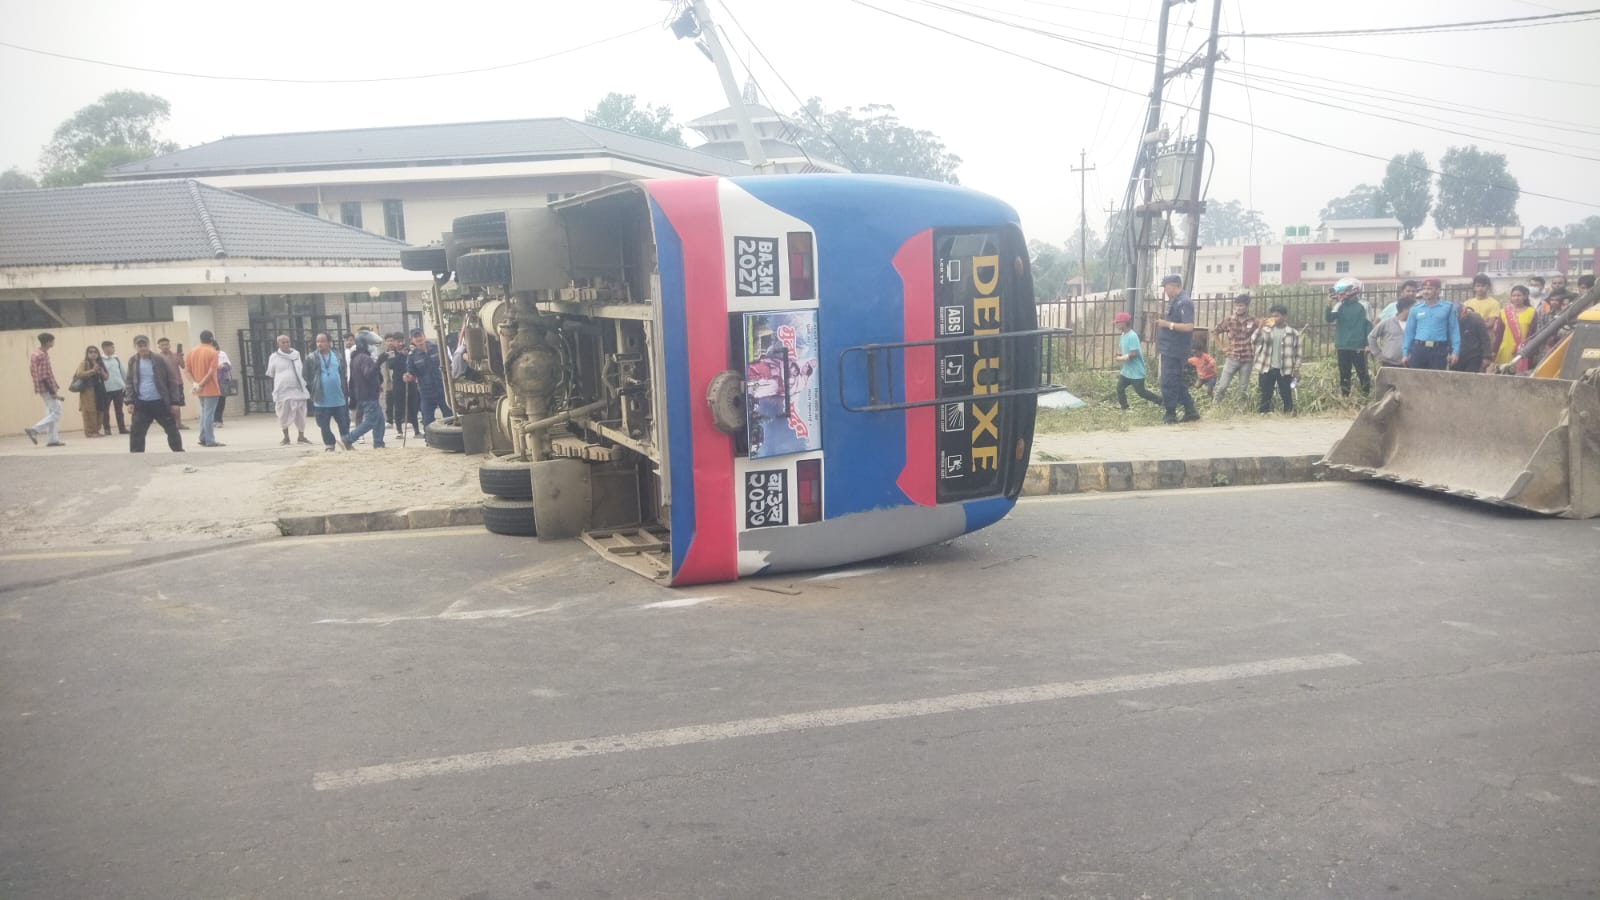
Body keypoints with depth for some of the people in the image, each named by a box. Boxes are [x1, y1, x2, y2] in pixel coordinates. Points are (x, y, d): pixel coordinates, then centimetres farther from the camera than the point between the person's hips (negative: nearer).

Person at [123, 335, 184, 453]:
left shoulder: (160, 359, -7)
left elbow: (172, 381, -4)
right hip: (141, 404, 2)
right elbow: (130, 382, 11)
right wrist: (130, 401, 0)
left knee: (172, 429, 6)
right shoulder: (133, 361, 3)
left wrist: (174, 402, -7)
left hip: (161, 402, -2)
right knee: (136, 432, -1)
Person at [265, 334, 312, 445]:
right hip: (282, 391, -2)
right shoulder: (274, 357, 1)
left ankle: (301, 437, 15)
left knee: (300, 415, 3)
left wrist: (305, 386, 17)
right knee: (284, 415, 4)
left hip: (298, 389, 2)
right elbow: (270, 376, 8)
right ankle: (286, 437, 18)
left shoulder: (296, 354, 9)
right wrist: (273, 393, 8)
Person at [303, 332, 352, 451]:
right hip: (322, 401, -1)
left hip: (339, 399, 1)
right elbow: (305, 377, 2)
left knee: (344, 423, 6)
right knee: (324, 426, 6)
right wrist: (312, 390, -2)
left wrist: (345, 391, 7)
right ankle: (329, 447, 16)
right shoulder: (311, 358, -1)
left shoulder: (338, 356, 5)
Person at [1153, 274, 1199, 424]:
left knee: (1169, 383, -4)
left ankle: (1170, 415, 4)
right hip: (1169, 349, 10)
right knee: (1177, 382, 15)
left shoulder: (1184, 302, -16)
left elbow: (1189, 326, -24)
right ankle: (1191, 412, 21)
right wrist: (1162, 323, 13)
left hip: (1174, 350, -10)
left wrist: (1168, 324, -23)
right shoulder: (1175, 301, 15)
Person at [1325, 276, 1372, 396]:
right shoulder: (1339, 305, 6)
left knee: (1362, 373, -1)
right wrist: (1329, 305, -22)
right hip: (1342, 346, 4)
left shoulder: (1363, 305, -4)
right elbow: (1328, 319, -6)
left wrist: (1369, 344, -7)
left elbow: (1369, 325, -2)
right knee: (1344, 374, 8)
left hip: (1358, 346, -4)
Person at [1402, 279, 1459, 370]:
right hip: (1418, 348, 2)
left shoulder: (1448, 307, 4)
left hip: (1439, 350, -2)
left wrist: (1455, 351, -2)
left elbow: (1454, 330, 4)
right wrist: (1405, 353, 9)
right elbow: (1409, 332, 12)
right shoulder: (1416, 309, 9)